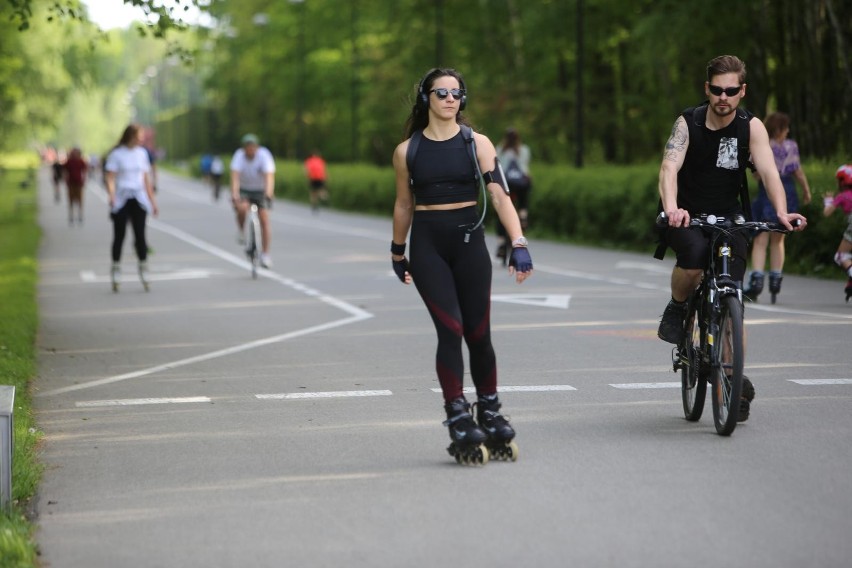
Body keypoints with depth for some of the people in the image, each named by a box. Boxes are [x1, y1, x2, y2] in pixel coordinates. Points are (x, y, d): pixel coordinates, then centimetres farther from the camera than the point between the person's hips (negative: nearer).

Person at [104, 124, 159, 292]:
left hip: (139, 200, 3)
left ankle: (143, 272, 3)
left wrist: (152, 201, 15)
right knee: (119, 236, 0)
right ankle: (116, 276, 7)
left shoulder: (142, 153, 11)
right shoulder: (116, 154, -3)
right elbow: (110, 178, -8)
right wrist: (112, 196, -25)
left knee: (140, 235, -3)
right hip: (121, 200, -3)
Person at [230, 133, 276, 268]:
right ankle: (242, 233, -1)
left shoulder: (264, 155, -21)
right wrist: (234, 195, -44)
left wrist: (268, 194, -49)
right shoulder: (239, 156, -19)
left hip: (260, 190, 0)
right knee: (242, 208, -31)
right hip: (244, 190, 0)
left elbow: (269, 176, -33)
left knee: (264, 220, -12)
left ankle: (265, 255, -7)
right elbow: (235, 176, -29)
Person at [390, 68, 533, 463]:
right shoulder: (407, 151, 4)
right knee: (450, 330, -13)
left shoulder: (477, 144, 1)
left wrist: (518, 244, -18)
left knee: (478, 335, 3)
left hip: (469, 241, 0)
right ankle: (458, 419, -8)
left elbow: (500, 195, -8)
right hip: (427, 245, 0)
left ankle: (489, 413, 20)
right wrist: (397, 253, 21)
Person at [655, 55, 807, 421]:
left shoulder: (751, 128, -8)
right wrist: (671, 208, -46)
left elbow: (768, 171, -22)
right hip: (686, 216, -1)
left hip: (727, 217, 1)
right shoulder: (688, 123, -11)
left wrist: (782, 212, -41)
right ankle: (677, 309, -5)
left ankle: (737, 381, 3)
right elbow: (670, 167, -26)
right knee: (694, 255, -35)